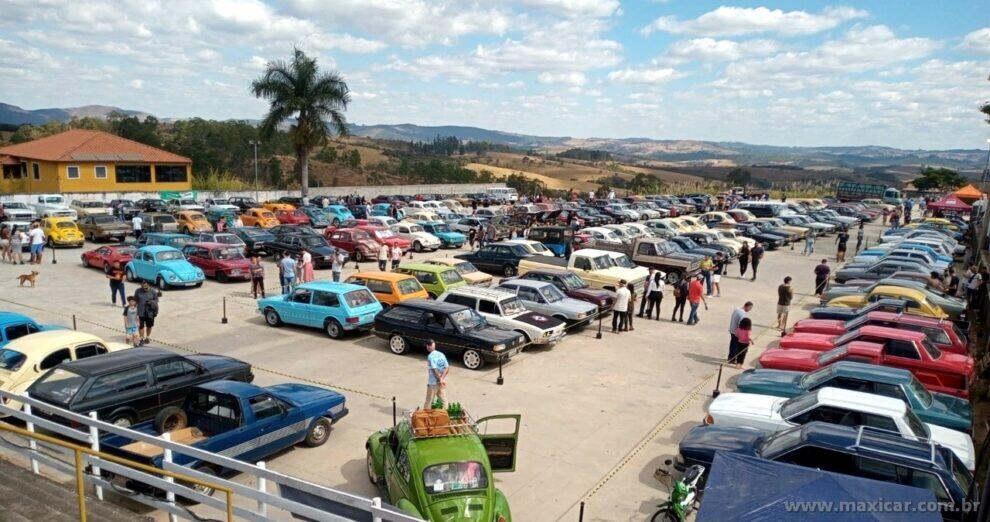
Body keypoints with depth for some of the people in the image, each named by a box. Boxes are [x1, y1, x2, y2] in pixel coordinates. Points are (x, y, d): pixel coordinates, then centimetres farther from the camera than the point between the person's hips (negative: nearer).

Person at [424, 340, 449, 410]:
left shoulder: (430, 356, -15)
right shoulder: (441, 354, 4)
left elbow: (434, 369, -22)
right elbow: (447, 368, -2)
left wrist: (440, 379, -14)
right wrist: (442, 378, -9)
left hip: (433, 382, -6)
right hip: (442, 382, 6)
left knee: (429, 401, 6)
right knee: (443, 399, 12)